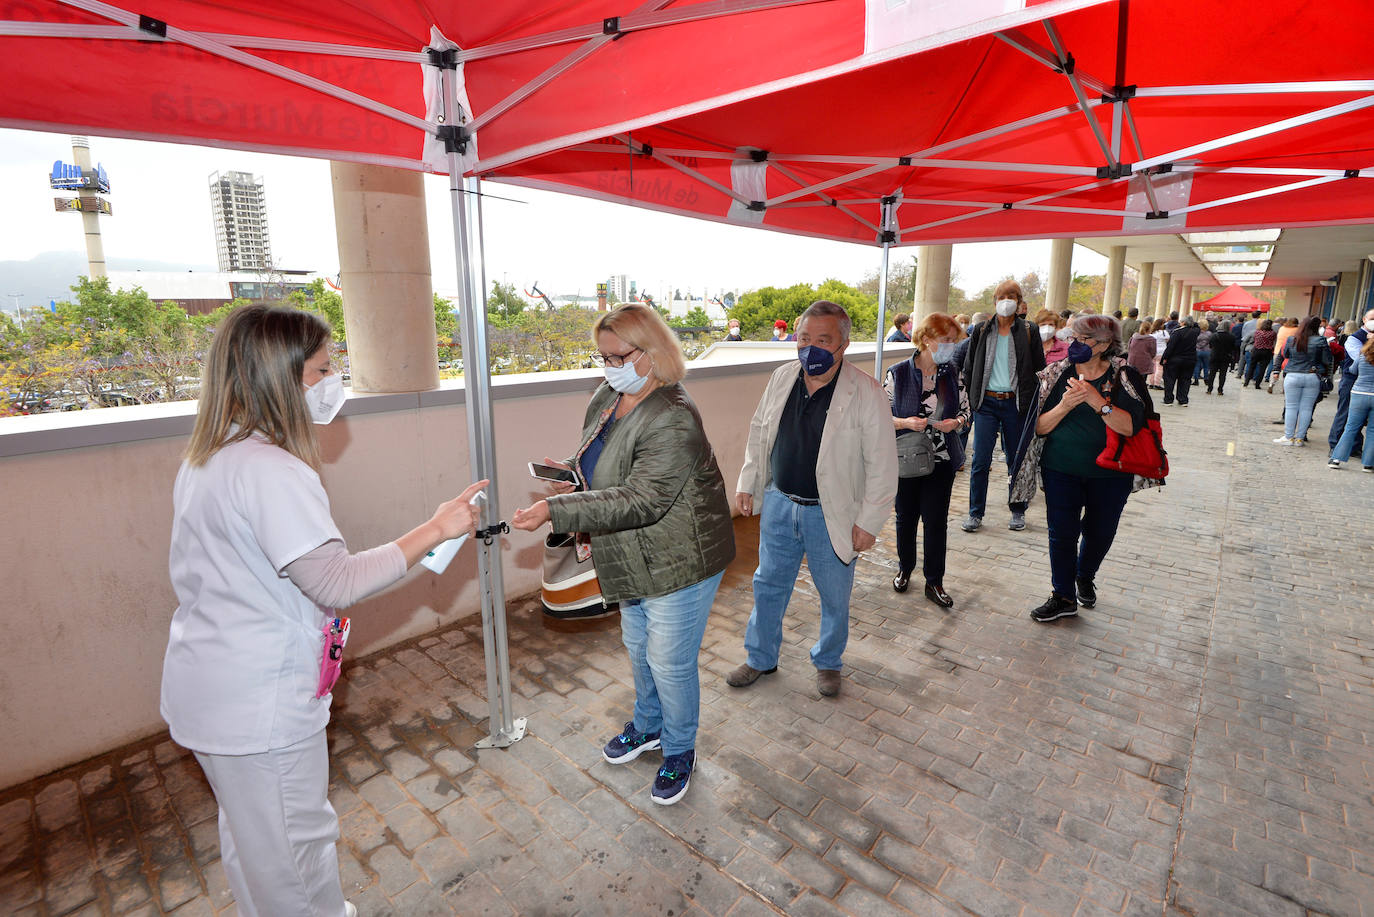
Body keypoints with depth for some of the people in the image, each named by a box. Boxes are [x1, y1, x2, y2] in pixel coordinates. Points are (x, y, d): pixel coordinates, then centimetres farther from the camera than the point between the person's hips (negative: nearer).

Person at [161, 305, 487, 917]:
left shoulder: (207, 459, 5)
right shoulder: (270, 470, -27)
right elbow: (338, 582, -31)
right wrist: (434, 530, -26)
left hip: (207, 693, 10)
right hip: (261, 708, -10)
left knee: (249, 833, 28)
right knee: (295, 843, 11)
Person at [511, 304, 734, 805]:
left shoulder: (672, 421, -29)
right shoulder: (606, 396, 0)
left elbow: (638, 500, -35)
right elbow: (599, 463, 18)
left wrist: (556, 511, -38)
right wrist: (570, 469, -3)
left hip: (679, 562, -9)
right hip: (635, 562, 9)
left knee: (670, 662, 7)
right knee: (638, 648, 25)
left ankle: (679, 752, 34)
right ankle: (648, 726, 50)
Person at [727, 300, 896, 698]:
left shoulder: (866, 392, -15)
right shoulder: (782, 378, 0)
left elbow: (882, 464, -13)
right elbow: (758, 433, 12)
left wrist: (869, 522, -13)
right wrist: (747, 483, 10)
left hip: (832, 515, -4)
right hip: (779, 504, 4)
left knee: (834, 597, 14)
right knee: (768, 585, 17)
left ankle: (828, 662, 41)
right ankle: (761, 658, 39)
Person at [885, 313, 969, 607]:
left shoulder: (953, 373, 0)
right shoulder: (898, 373, -10)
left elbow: (966, 409, 9)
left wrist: (955, 422, -13)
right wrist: (905, 423, -24)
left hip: (941, 460, 2)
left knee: (937, 520, 5)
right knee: (906, 517, 14)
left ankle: (934, 582, 20)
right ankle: (905, 568, 37)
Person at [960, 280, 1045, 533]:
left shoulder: (1029, 332, 3)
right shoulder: (982, 331, 6)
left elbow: (1039, 369, 5)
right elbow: (969, 367, 10)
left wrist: (1031, 403, -1)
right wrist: (973, 398, 4)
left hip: (1016, 403, 0)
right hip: (987, 402, 0)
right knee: (981, 460, -3)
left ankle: (1018, 511, 23)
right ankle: (975, 513, 7)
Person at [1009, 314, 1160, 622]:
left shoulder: (1123, 376, -6)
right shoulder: (1058, 374, -1)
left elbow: (1130, 426, -18)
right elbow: (1040, 426, -5)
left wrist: (1097, 401, -29)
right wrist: (1065, 405, -22)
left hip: (1109, 473, 0)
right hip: (1061, 471, 1)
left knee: (1100, 533, 13)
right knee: (1062, 533, 1)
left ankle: (1085, 577, 43)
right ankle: (1063, 597, 18)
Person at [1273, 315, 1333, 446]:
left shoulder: (1291, 339, -2)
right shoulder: (1320, 341, -7)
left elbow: (1285, 355, 13)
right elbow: (1327, 360, -3)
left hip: (1292, 376, 0)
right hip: (1313, 377, 0)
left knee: (1291, 407, 4)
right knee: (1306, 408, 5)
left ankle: (1289, 437, 4)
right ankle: (1300, 438, 8)